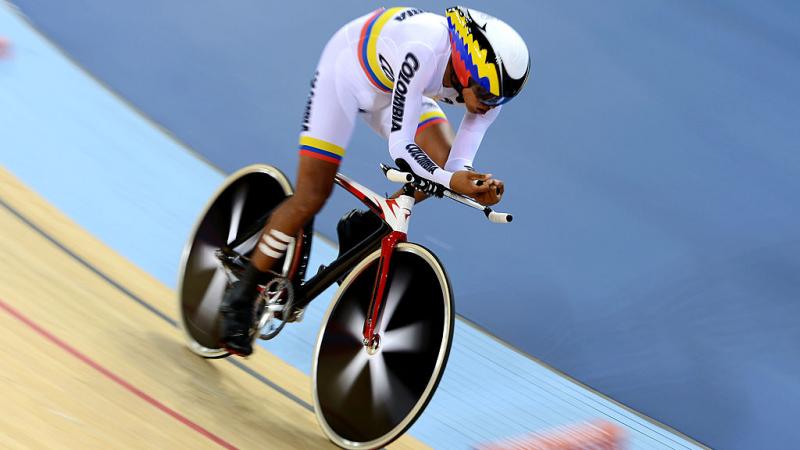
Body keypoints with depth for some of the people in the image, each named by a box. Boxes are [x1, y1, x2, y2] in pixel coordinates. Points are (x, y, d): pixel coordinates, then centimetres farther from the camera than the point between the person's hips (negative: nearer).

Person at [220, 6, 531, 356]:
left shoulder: (488, 84, -23)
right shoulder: (424, 52, -42)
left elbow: (456, 165, -19)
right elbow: (400, 148, -42)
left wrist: (477, 186, -40)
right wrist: (449, 180, -55)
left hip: (391, 88, 6)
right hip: (345, 73, -6)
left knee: (445, 159, -16)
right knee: (309, 199, -9)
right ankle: (241, 299, 8)